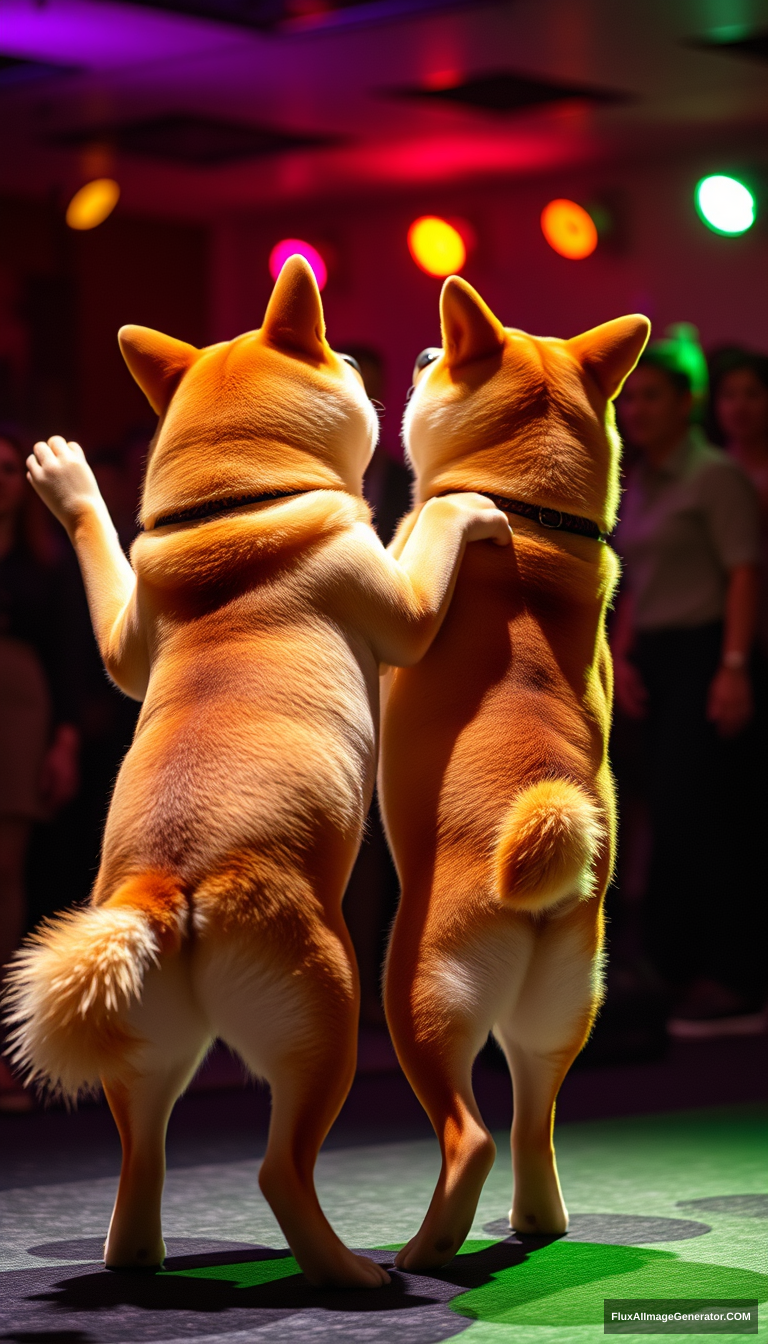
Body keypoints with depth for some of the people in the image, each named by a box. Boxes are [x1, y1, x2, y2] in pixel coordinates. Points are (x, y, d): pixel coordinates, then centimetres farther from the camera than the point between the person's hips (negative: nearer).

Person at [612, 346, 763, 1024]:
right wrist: (621, 656, 9)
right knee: (670, 811, 6)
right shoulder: (636, 486, 16)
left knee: (696, 811, -10)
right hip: (654, 660, 8)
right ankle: (688, 970, 12)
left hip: (705, 651, -8)